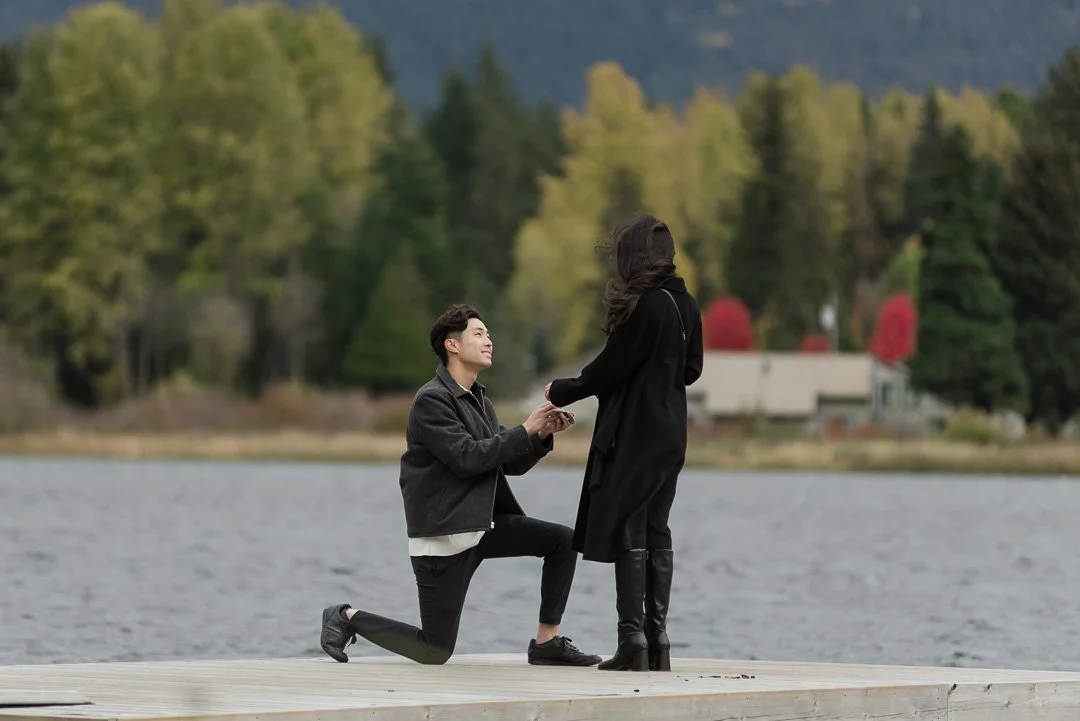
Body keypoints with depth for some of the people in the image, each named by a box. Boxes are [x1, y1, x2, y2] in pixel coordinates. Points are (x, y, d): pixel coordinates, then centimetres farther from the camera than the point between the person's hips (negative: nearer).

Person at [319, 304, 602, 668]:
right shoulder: (432, 400, -14)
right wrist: (526, 430, -18)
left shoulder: (480, 402, 15)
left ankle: (547, 642, 3)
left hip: (482, 524, 9)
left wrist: (544, 433, -4)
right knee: (435, 651, -8)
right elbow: (467, 458, -23)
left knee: (563, 541, -2)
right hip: (443, 534, -9)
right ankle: (348, 618, 12)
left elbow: (512, 464, 13)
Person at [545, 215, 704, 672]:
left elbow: (612, 368, -15)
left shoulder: (647, 305, -17)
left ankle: (633, 642, -7)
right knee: (656, 535, 10)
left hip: (633, 434, -8)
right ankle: (657, 641, 10)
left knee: (628, 535, -4)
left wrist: (561, 391, -2)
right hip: (670, 434, 8)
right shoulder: (686, 306, 8)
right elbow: (691, 369, 15)